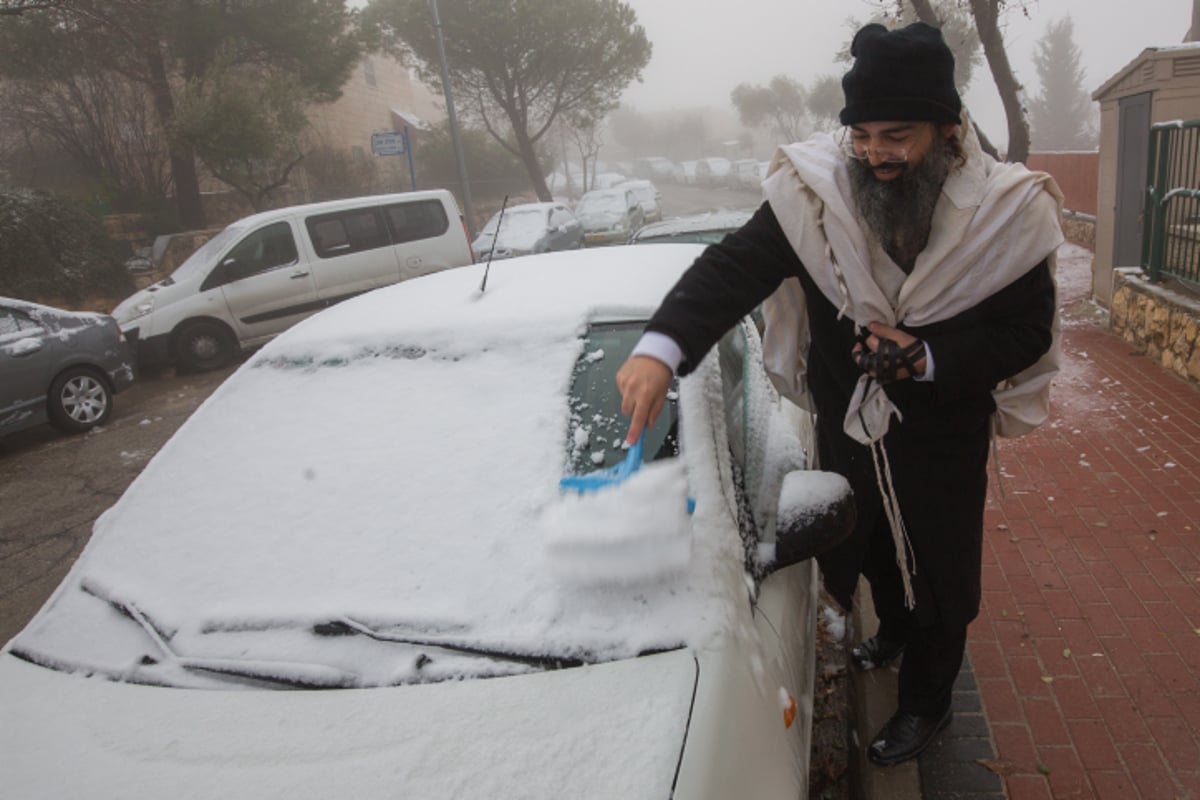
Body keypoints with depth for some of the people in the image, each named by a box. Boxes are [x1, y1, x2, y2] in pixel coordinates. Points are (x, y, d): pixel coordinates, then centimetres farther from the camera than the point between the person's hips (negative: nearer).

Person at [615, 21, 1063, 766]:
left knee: (937, 569, 14)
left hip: (943, 442, -2)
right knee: (870, 549, 26)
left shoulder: (1004, 212, -19)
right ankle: (896, 633, 60)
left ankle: (927, 700, 42)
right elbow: (735, 265, -23)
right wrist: (662, 347, -40)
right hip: (846, 430, 3)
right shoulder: (816, 192, -17)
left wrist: (928, 358, -29)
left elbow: (1026, 332, -12)